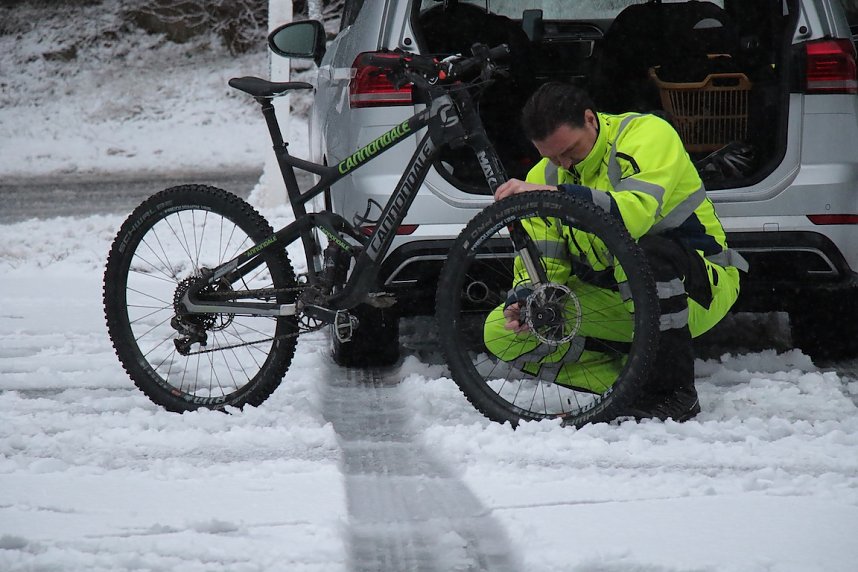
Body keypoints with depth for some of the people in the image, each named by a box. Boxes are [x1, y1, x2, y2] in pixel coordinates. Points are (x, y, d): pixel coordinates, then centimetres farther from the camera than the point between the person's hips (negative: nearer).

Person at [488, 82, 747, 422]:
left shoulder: (647, 133, -17)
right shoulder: (546, 177, 2)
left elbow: (635, 212, -35)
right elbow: (540, 260, 0)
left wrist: (559, 195, -44)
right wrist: (522, 300, -23)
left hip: (697, 284, -6)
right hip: (612, 299, 6)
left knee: (644, 253, -42)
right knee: (501, 334, -10)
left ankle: (674, 392, -26)